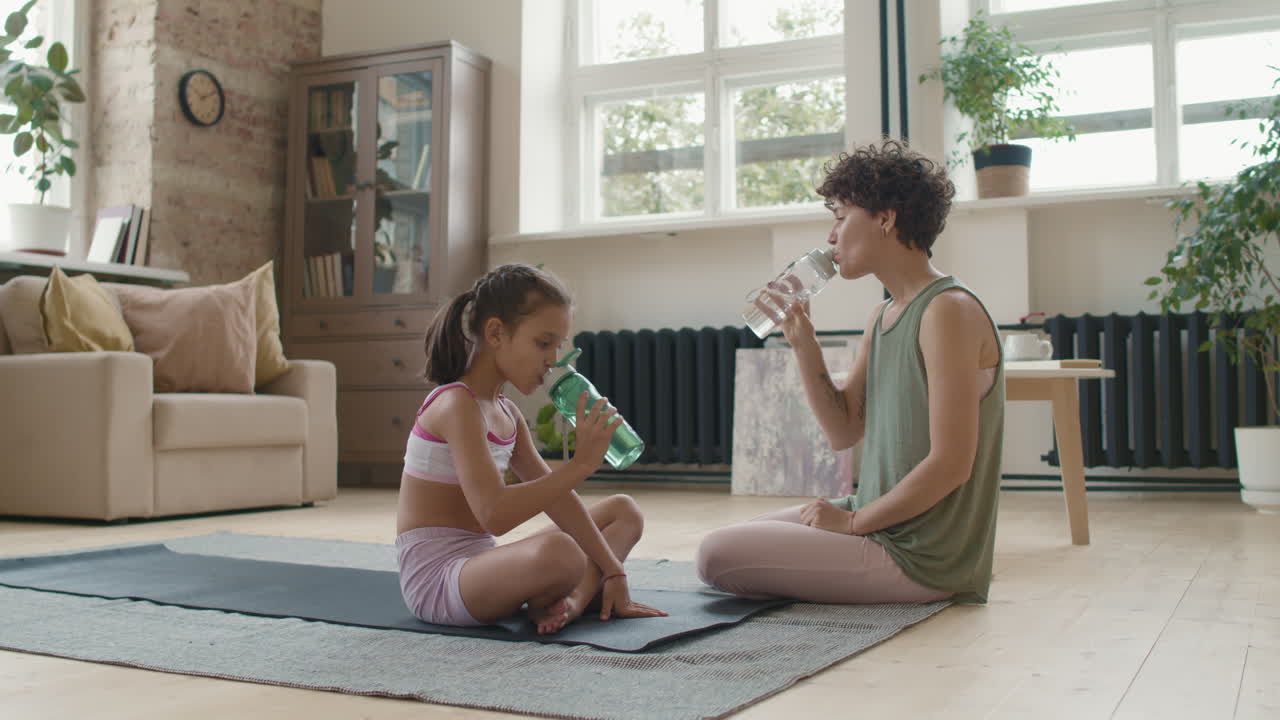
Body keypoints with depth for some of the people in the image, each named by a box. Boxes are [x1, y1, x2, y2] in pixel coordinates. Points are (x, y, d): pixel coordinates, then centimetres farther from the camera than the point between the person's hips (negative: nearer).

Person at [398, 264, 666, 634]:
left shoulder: (506, 413, 11)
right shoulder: (457, 405, -18)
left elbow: (552, 495, 10)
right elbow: (494, 514, -29)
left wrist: (613, 572, 4)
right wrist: (580, 465, -28)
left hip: (480, 567, 10)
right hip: (436, 577, -10)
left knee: (623, 511, 16)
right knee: (558, 552, -42)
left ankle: (574, 598, -9)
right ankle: (543, 603, -9)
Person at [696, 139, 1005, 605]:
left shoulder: (948, 311, -19)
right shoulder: (881, 318, 10)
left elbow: (950, 465, -23)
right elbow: (844, 432, 10)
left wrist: (853, 521, -14)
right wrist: (802, 341, 1)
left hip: (922, 557, -9)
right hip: (880, 522, 10)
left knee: (718, 557, -14)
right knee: (723, 543, 17)